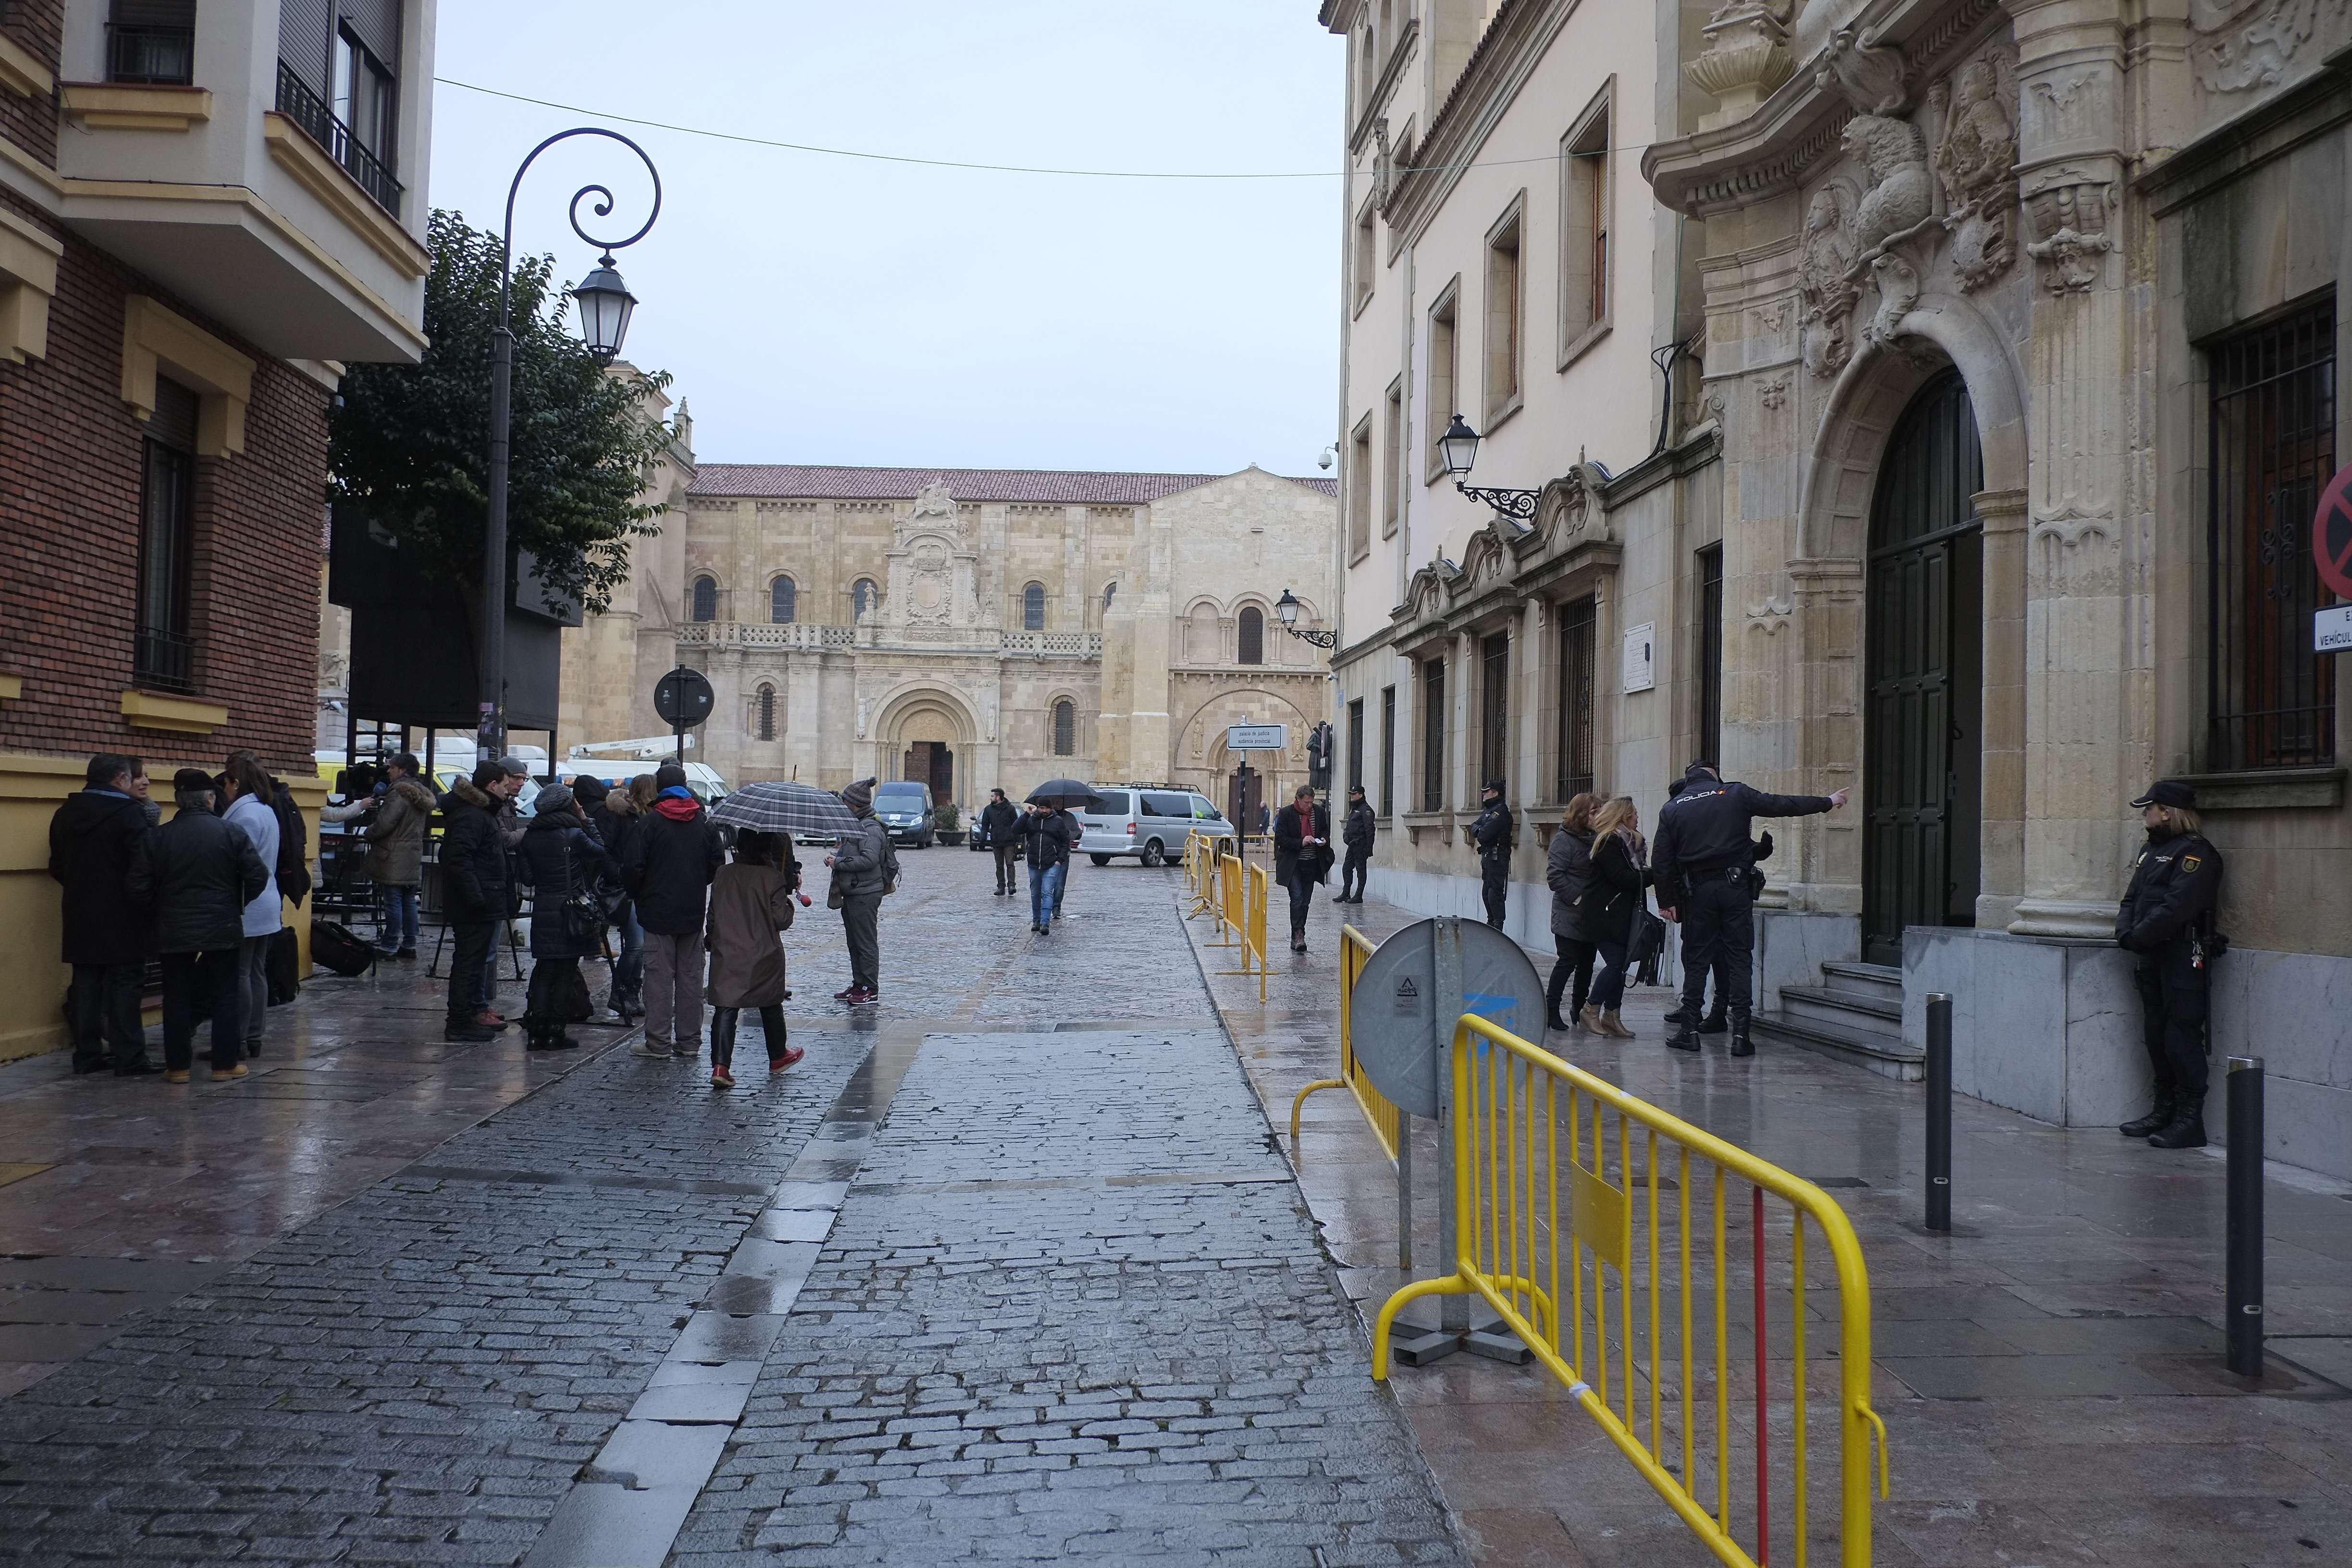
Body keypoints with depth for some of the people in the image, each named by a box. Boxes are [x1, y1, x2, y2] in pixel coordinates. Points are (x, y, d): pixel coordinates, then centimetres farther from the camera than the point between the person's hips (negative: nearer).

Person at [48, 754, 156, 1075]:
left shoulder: (65, 814, 8)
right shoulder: (129, 813, -13)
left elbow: (57, 866, 15)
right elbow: (142, 865, -18)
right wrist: (144, 902, -5)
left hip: (80, 915, 6)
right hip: (121, 916, -6)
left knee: (86, 984, 10)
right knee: (125, 983, -3)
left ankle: (87, 1054, 13)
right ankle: (129, 1057, -4)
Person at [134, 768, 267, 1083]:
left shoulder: (158, 837, -3)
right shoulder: (231, 832, -8)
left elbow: (139, 886, -3)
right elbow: (258, 875, -10)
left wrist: (162, 909, 14)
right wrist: (239, 903, 8)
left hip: (174, 931, 1)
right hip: (223, 930, -1)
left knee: (177, 998, 8)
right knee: (226, 997, 7)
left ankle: (177, 1065, 10)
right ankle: (226, 1063, 9)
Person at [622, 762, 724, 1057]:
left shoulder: (648, 823, -9)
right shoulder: (705, 823, 4)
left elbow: (633, 869, -11)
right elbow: (718, 864, 7)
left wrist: (639, 896, 7)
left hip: (659, 911, -4)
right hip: (694, 912, 4)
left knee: (660, 977, -1)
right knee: (690, 976, 9)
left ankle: (659, 1043, 0)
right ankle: (689, 1042, 12)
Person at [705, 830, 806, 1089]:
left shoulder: (722, 875, 1)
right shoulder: (773, 878, -11)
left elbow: (713, 915, 8)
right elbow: (781, 921, -12)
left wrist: (714, 940, 23)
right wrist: (788, 903, 7)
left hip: (726, 954, 2)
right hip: (764, 956, -2)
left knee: (725, 1009, -1)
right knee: (771, 1006, 17)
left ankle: (720, 1066, -15)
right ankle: (778, 1056, 35)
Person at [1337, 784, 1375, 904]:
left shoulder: (1365, 809, -11)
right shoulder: (1354, 808, 19)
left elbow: (1369, 829, -17)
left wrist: (1369, 848, -21)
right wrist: (1346, 836, 16)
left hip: (1361, 845, -10)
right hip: (1352, 844, 10)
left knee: (1361, 869, -2)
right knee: (1346, 868, 9)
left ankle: (1359, 896, 1)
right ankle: (1346, 894, 15)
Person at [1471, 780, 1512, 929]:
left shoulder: (1500, 811, -15)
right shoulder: (1487, 810, 17)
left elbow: (1483, 835, -21)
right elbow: (1474, 827, 13)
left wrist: (1478, 831, 0)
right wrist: (1478, 829, -8)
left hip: (1497, 857, -10)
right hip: (1487, 855, 10)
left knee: (1495, 894, -10)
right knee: (1486, 893, 15)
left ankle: (1498, 926, -8)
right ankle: (1491, 923, 23)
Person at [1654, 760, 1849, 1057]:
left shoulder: (1671, 810, 7)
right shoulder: (1736, 794, 2)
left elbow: (1664, 862, 4)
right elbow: (1784, 805, 6)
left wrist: (1666, 901, 10)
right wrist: (1828, 802, 18)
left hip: (1697, 891, 1)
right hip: (1735, 887, -1)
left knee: (1696, 960, 8)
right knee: (1738, 959, 2)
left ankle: (1689, 1030, 5)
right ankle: (1740, 1034, -2)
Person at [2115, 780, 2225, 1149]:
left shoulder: (2195, 854, -12)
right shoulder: (2151, 850, 18)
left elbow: (2176, 908, -21)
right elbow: (2132, 899, 18)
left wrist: (2139, 937, -16)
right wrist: (2125, 932, -1)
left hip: (2183, 957, -9)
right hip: (2153, 956, 9)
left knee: (2182, 1037, -8)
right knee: (2156, 1035, 13)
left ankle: (2190, 1121, -3)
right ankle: (2165, 1110, 23)